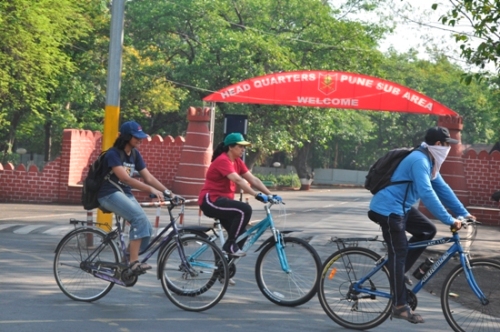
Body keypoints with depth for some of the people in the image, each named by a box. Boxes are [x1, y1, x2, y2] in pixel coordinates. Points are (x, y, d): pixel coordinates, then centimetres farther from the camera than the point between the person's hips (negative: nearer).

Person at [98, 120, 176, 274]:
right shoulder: (113, 154, -14)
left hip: (126, 194, 7)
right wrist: (150, 189, -35)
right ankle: (134, 262, -27)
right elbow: (125, 178, -27)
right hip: (110, 194, -7)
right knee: (140, 218, -29)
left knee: (147, 229, -8)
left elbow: (148, 177, 5)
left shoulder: (135, 154, 9)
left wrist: (167, 191, -8)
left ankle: (126, 263, 6)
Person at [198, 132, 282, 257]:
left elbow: (253, 180, 3)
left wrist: (270, 195, -8)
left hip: (222, 200, 10)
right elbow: (238, 180, -32)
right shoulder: (223, 160, -19)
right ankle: (230, 245, -18)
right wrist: (257, 195, -41)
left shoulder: (237, 162, 9)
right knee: (245, 210, -28)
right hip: (211, 201, -10)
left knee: (240, 234, 5)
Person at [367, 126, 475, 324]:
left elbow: (442, 188, 13)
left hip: (402, 207, 10)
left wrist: (463, 213, 10)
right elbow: (427, 194, -31)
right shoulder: (419, 161, -23)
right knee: (398, 253, -8)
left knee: (428, 230, 9)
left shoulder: (429, 161, 10)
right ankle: (400, 307, -5)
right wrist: (449, 220, -30)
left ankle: (399, 271, 15)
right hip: (388, 209, -10)